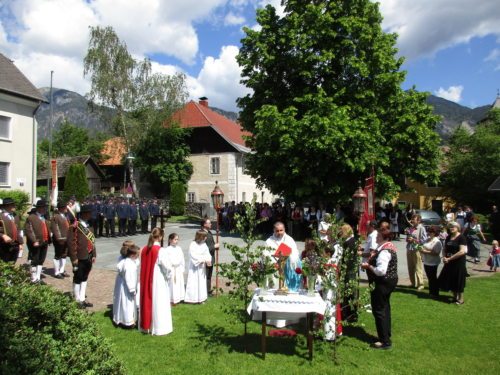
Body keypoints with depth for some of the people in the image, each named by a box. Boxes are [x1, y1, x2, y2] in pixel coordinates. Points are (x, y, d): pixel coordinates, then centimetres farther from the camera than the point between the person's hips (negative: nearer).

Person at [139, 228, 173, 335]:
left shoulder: (144, 250, -2)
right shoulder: (161, 251, -20)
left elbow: (142, 266, 6)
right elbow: (167, 268, -20)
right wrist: (168, 276, -1)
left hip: (146, 282, 6)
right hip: (159, 282, -6)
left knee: (148, 301, 17)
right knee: (158, 304, 5)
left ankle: (146, 325, 29)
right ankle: (159, 327, 14)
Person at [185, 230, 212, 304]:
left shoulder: (204, 244, 4)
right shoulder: (193, 245, -15)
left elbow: (207, 254, -2)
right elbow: (194, 256, -22)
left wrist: (208, 260, -22)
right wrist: (203, 259, -24)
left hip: (202, 267, 6)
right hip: (194, 268, -6)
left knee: (202, 282, 11)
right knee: (193, 283, -2)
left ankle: (201, 298, 21)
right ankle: (192, 298, 7)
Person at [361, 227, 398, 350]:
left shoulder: (384, 251, -25)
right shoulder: (390, 246, 8)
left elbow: (381, 271, -32)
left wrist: (368, 266, -19)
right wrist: (371, 262, 7)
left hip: (382, 283, -11)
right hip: (389, 280, 11)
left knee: (379, 310, -2)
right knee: (385, 308, 21)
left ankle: (385, 341, 5)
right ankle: (386, 335, 36)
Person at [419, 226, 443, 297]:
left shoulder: (437, 242, -16)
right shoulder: (427, 239, 10)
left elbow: (436, 253, -24)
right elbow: (424, 247, 20)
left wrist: (425, 251, -24)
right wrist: (421, 249, -2)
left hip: (433, 263, -8)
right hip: (426, 262, 8)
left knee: (433, 278, 2)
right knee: (429, 278, 15)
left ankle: (435, 293, 14)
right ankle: (431, 291, 25)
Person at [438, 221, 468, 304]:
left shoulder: (461, 237, -12)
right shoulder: (448, 237, 9)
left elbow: (462, 251, -19)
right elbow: (444, 249, 15)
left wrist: (449, 258, -18)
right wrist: (444, 257, -5)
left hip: (458, 263, -6)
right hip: (449, 263, 6)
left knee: (458, 281, 2)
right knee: (450, 280, 11)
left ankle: (461, 299, 16)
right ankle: (455, 296, 27)